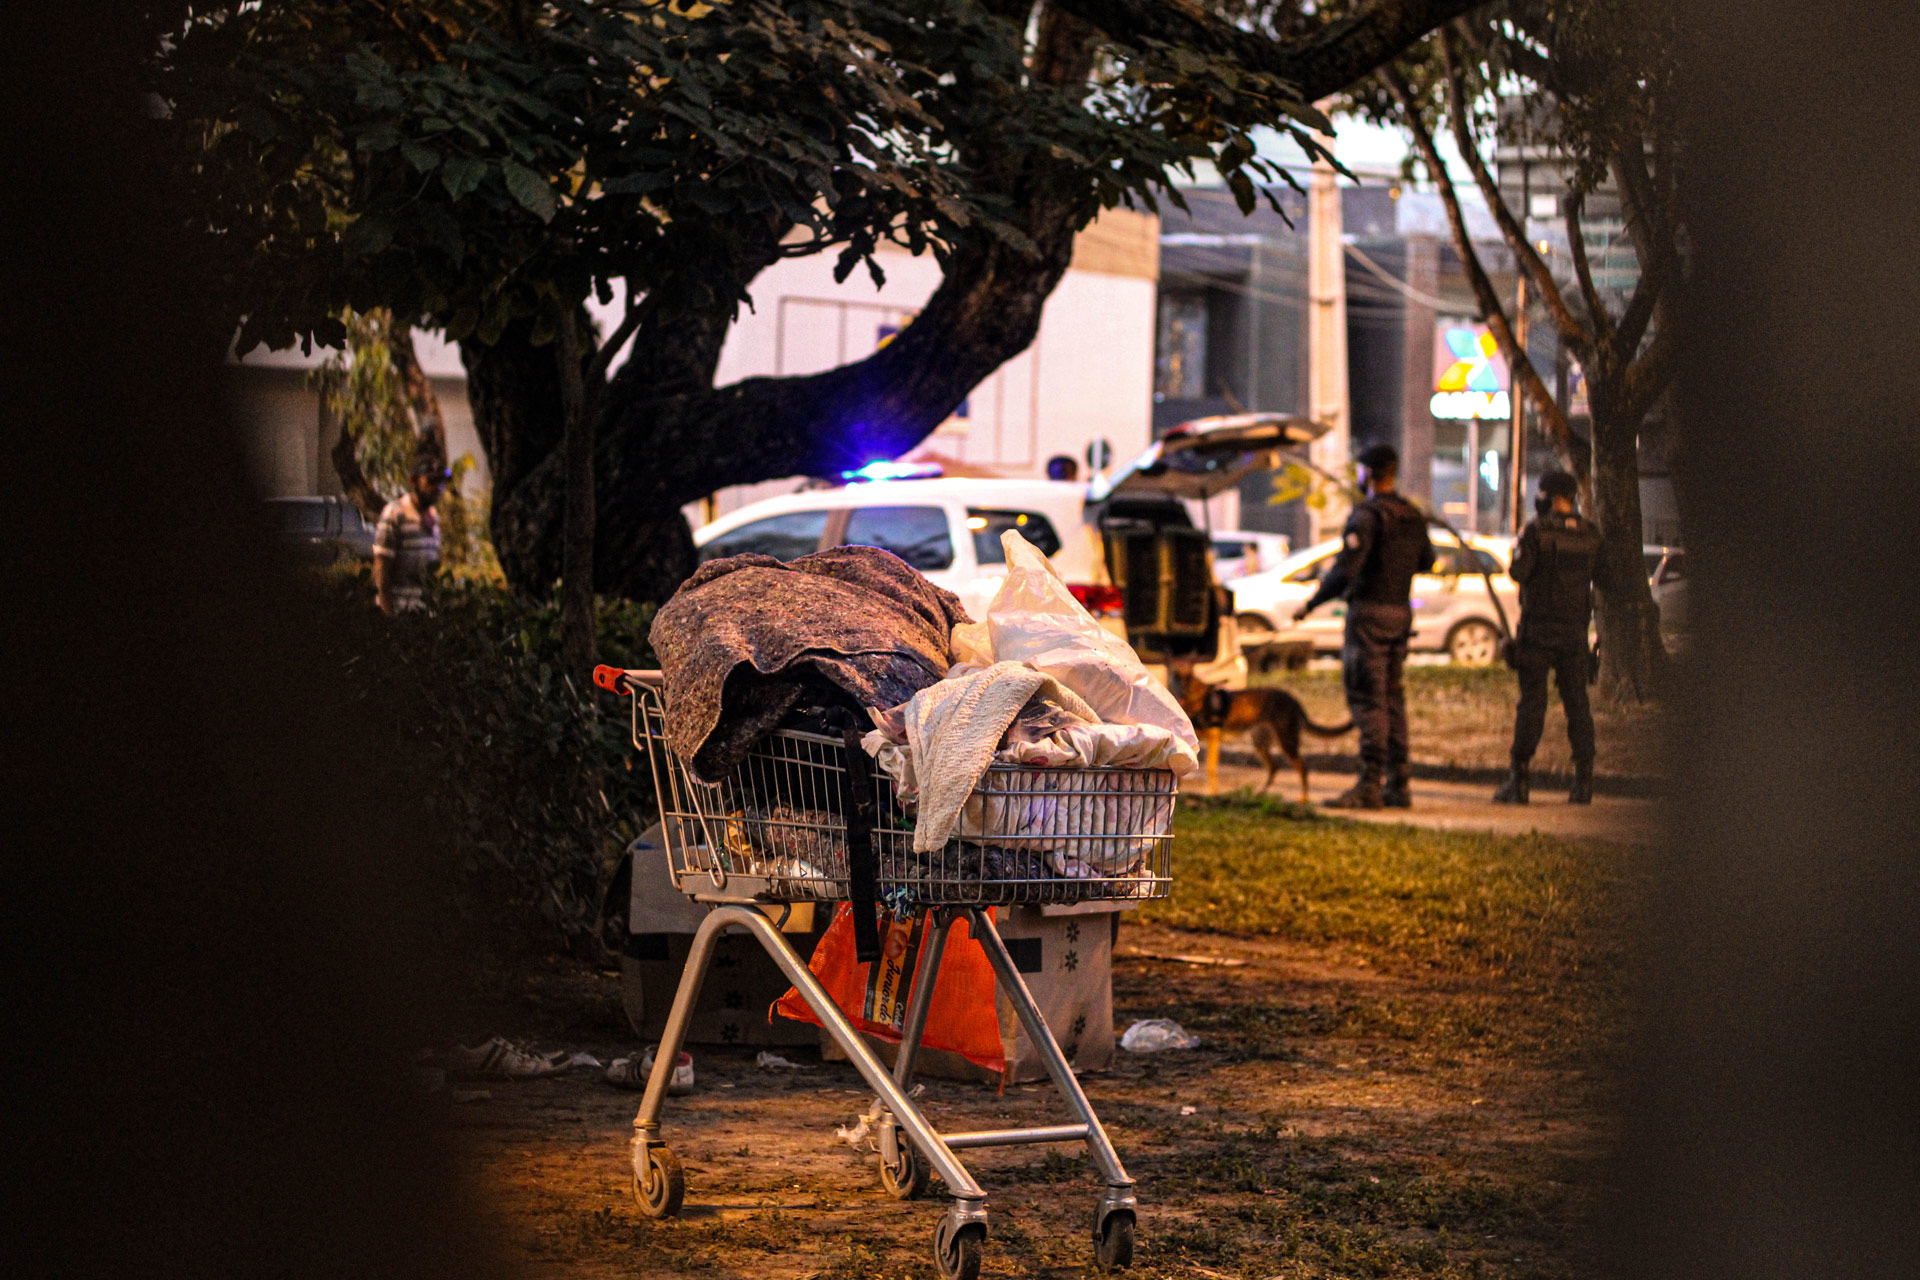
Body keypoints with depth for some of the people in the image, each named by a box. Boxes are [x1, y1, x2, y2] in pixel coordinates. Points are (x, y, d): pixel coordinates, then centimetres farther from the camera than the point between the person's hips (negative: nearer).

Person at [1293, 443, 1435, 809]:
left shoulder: (1368, 515, -15)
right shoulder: (1413, 517, 10)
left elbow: (1345, 570, -22)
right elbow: (1425, 561, 25)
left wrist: (1311, 604, -12)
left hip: (1369, 613, -8)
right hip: (1400, 613, 8)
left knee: (1367, 699, -9)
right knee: (1392, 698, 12)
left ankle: (1369, 787, -13)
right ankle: (1397, 785, 12)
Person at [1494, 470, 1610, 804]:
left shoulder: (1536, 530, -9)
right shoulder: (1591, 534, 4)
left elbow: (1518, 573, -14)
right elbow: (1603, 579, 8)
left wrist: (1517, 552, 7)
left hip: (1538, 629, -3)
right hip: (1575, 629, 4)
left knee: (1532, 702, -2)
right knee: (1577, 703, 7)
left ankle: (1519, 779, -4)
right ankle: (1584, 780, 4)